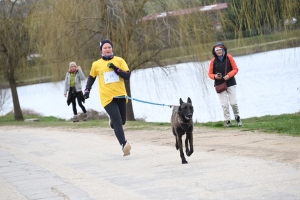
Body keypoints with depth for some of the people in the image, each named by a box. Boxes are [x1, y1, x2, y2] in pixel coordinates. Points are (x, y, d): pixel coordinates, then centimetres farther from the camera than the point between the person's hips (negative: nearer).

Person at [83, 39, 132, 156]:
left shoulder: (119, 61, 4)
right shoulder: (96, 64, 5)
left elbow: (127, 76, -2)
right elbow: (91, 77, 21)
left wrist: (116, 69, -15)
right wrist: (87, 90, 13)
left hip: (120, 96, 3)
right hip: (107, 97, -2)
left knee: (122, 121, 11)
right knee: (117, 121, -18)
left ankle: (112, 120, 47)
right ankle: (124, 144, -27)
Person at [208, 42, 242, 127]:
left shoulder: (229, 57, -4)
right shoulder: (213, 61, -3)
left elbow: (235, 69, 0)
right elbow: (210, 73, 4)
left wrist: (229, 75, -16)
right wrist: (215, 76, -17)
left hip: (230, 83, -1)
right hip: (219, 85, 1)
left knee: (233, 102, -1)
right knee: (224, 104, -2)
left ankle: (237, 117, 24)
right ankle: (228, 121, 9)